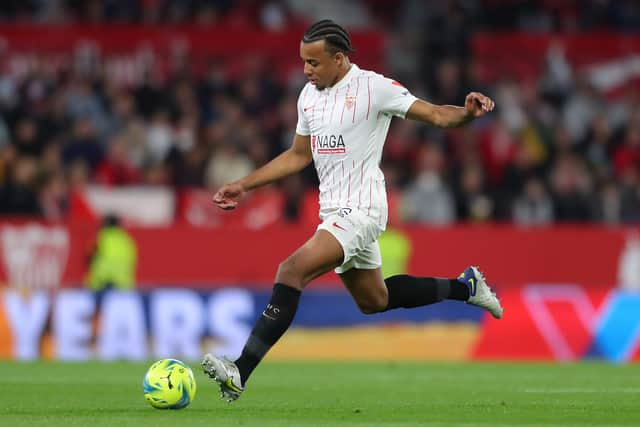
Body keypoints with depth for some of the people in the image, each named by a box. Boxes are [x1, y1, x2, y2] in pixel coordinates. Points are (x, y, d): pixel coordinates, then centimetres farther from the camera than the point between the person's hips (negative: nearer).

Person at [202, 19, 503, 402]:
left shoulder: (374, 87, -12)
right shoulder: (310, 95, 10)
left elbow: (436, 115, -13)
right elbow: (298, 156, 21)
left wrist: (468, 112, -35)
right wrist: (244, 185, 16)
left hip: (359, 209, -9)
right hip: (335, 211, 9)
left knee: (292, 271, -24)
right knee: (374, 300, 20)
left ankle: (239, 374, -28)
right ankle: (465, 287, 39)